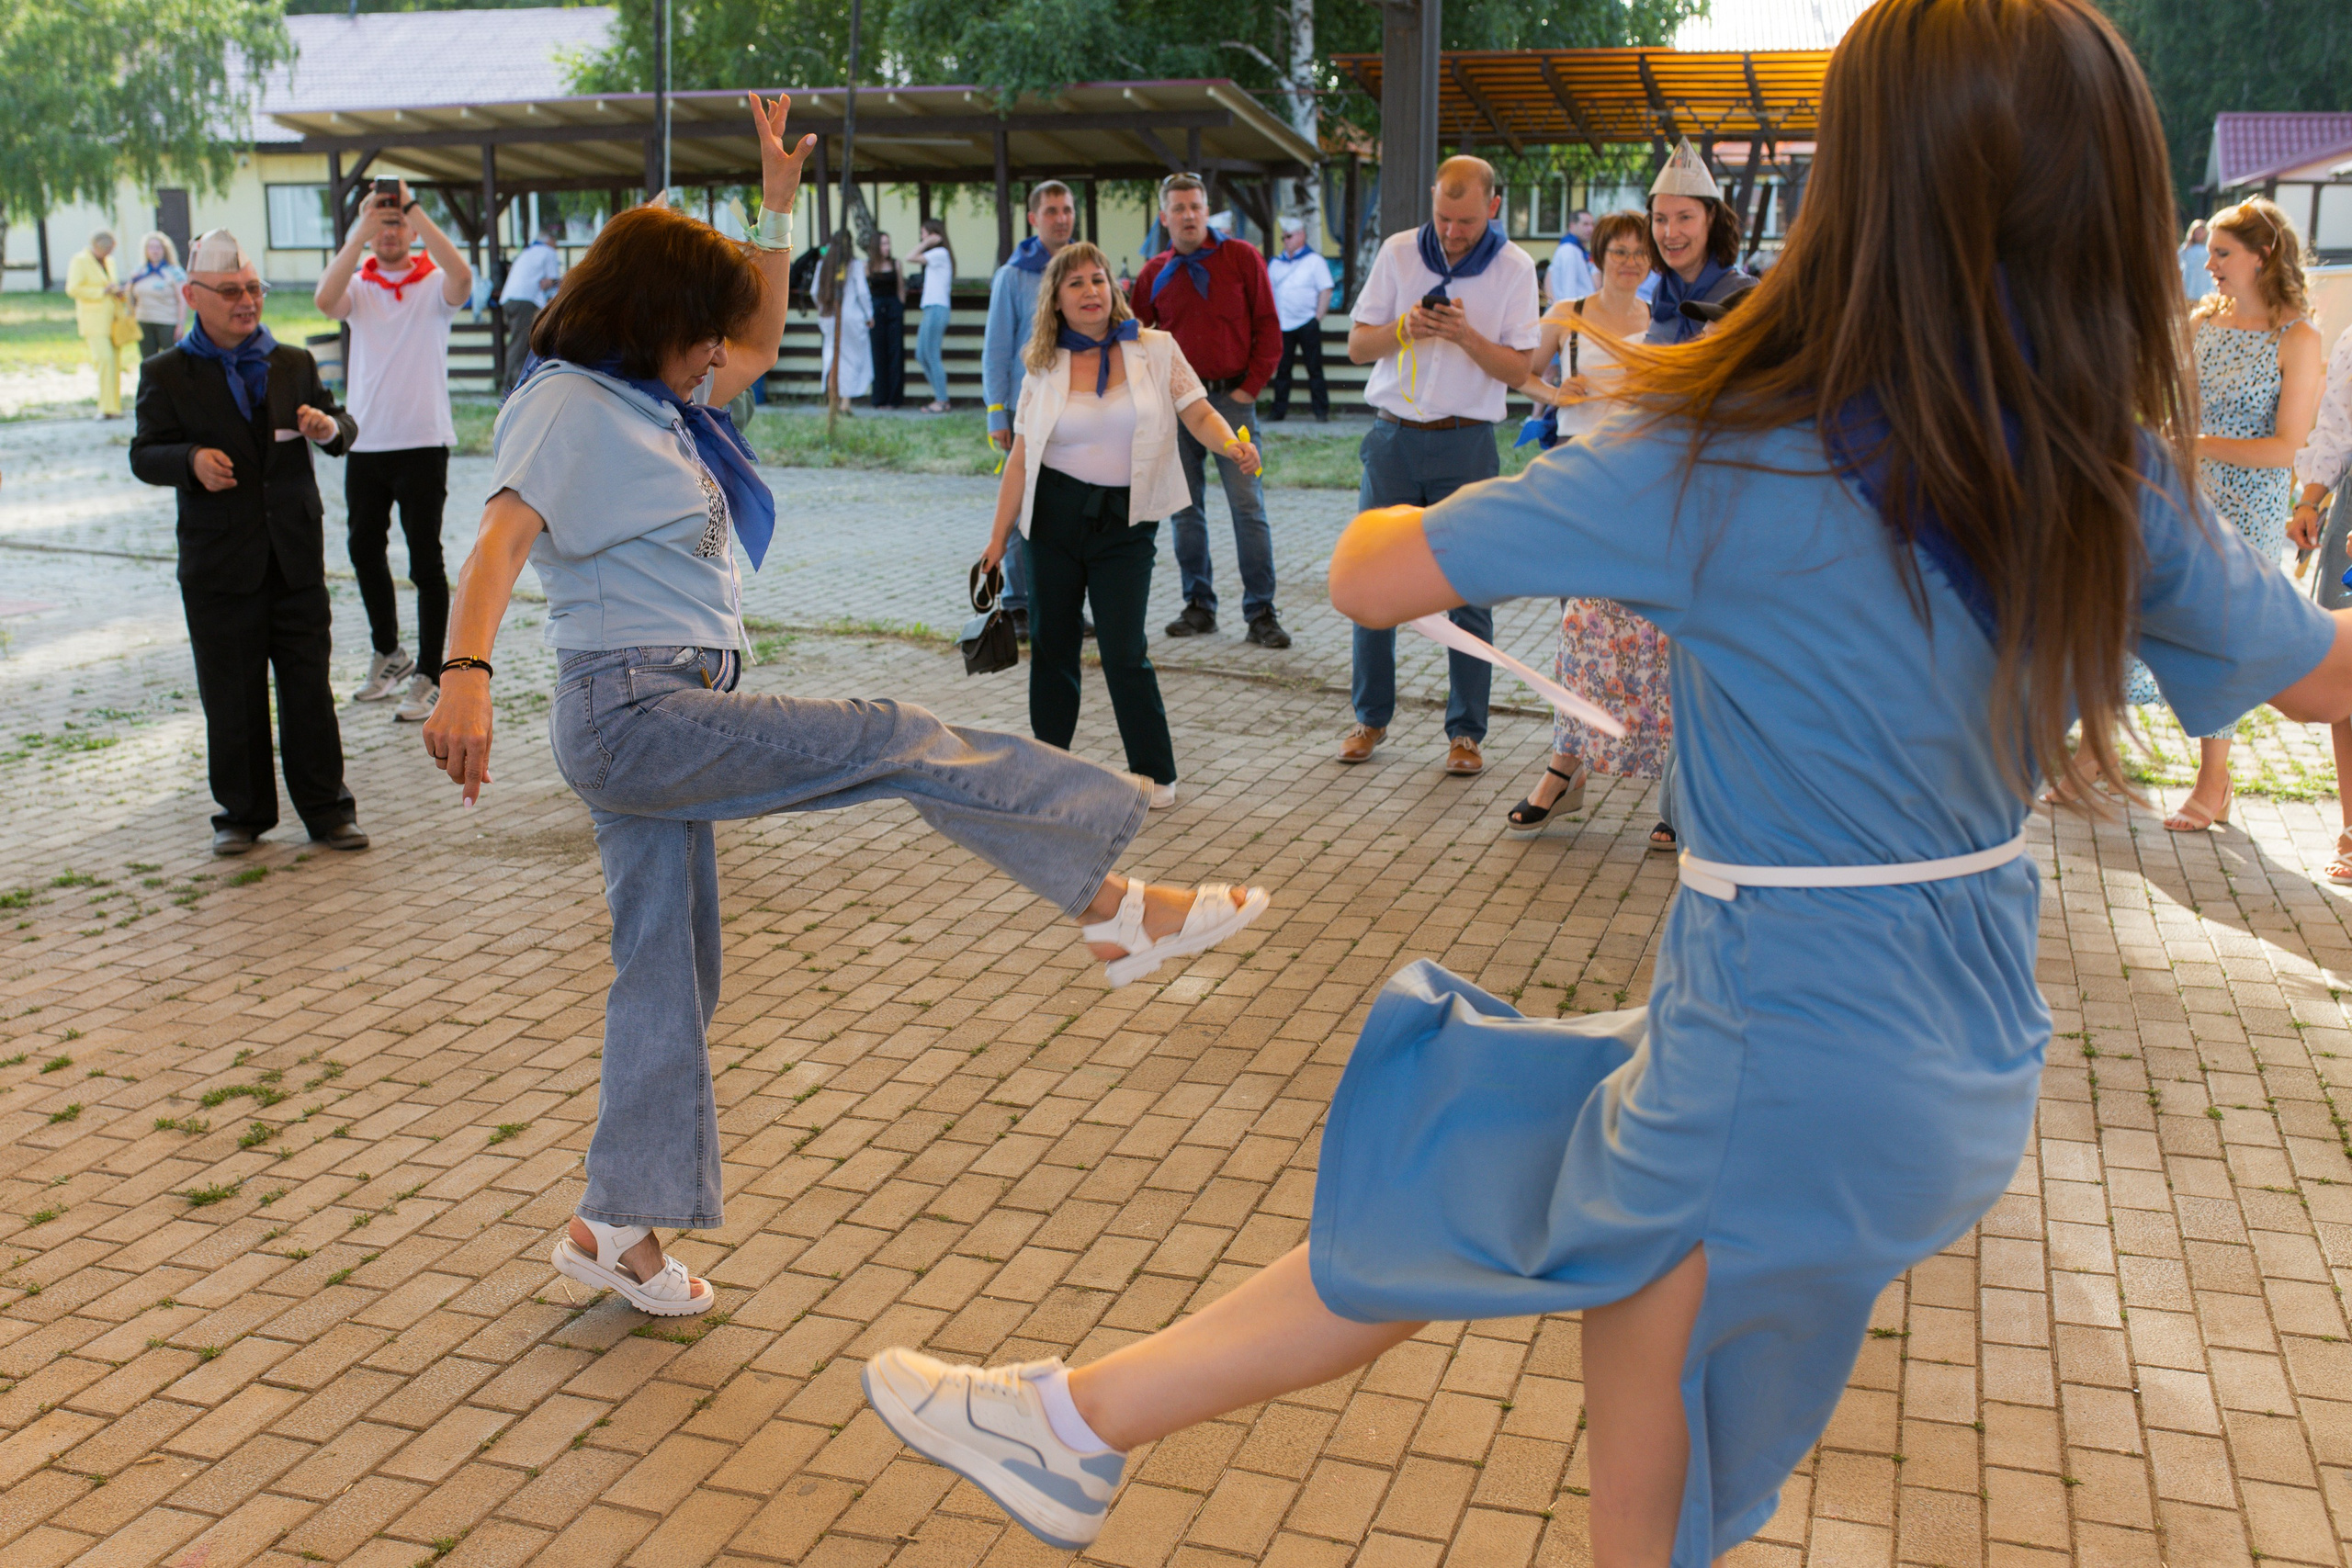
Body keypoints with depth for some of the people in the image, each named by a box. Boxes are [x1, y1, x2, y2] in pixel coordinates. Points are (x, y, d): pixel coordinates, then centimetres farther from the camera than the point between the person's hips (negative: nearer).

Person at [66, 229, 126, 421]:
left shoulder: (109, 261, 18)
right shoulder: (80, 261, -4)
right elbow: (73, 289, -11)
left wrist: (118, 292, 6)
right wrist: (102, 292, -14)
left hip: (112, 319, 7)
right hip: (93, 320, -7)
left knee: (115, 362, 3)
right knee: (105, 359, -19)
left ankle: (113, 407, 8)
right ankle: (107, 408, -19)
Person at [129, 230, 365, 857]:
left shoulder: (295, 364, 10)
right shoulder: (166, 374, 2)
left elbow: (340, 431, 10)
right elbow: (145, 455, -1)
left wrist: (330, 427, -14)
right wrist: (191, 460, -22)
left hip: (296, 557, 2)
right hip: (219, 564, -1)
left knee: (309, 688, 5)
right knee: (231, 698, 6)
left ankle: (325, 808, 14)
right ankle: (242, 812, 19)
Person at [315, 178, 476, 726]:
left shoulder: (435, 285, -1)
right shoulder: (358, 288, 7)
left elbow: (461, 277, -25)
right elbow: (324, 300, -16)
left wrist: (413, 207, -23)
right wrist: (360, 230, -21)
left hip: (422, 443, -4)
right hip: (364, 443, 5)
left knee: (425, 561, -2)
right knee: (364, 551, 16)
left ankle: (427, 676, 5)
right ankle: (387, 653, 34)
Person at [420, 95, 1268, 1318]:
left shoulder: (646, 399, 16)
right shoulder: (570, 403, -10)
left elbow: (762, 344, 30)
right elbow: (501, 538, -27)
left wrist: (777, 204, 22)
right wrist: (467, 674, -43)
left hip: (653, 723, 10)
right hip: (634, 712, -10)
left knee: (667, 972, 12)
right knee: (901, 744, -13)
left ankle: (618, 1227, 20)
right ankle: (1117, 909, -10)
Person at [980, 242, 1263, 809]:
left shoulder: (1155, 350, 0)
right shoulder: (1045, 368, 2)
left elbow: (1199, 412, -1)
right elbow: (1021, 457, 2)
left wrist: (1232, 444, -24)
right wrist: (997, 538, 2)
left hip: (1125, 518, -2)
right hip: (1055, 512, 2)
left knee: (1124, 652, -7)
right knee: (1051, 645, 8)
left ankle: (1156, 775, 7)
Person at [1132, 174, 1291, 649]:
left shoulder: (1242, 258, 1)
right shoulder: (1154, 274, 8)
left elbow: (1268, 328, 1)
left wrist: (1250, 387, -5)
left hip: (1230, 398, -3)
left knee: (1247, 505, -7)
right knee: (1185, 508, 6)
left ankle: (1261, 613, -2)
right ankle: (1198, 607, 16)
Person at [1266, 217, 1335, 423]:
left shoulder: (1315, 260, 2)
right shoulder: (1275, 263, 15)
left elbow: (1326, 290, -3)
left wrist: (1317, 318, -10)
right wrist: (1270, 318, 6)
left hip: (1307, 324, -4)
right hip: (1282, 326, 4)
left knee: (1314, 369, -3)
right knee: (1282, 369, 6)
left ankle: (1321, 411, 0)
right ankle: (1279, 411, 11)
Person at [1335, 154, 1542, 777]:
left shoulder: (1514, 268, -1)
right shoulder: (1398, 252, 3)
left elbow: (1519, 369, -3)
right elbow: (1357, 345, 5)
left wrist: (1465, 335, -20)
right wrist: (1404, 329, -15)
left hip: (1466, 444, -2)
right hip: (1394, 438, 2)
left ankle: (1466, 731, 10)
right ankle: (1371, 718, 18)